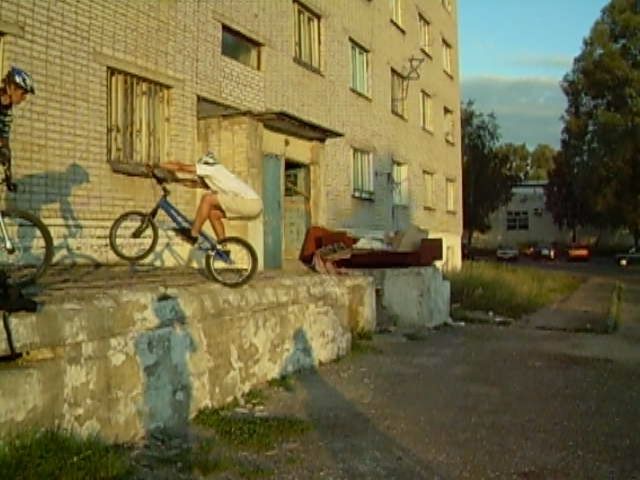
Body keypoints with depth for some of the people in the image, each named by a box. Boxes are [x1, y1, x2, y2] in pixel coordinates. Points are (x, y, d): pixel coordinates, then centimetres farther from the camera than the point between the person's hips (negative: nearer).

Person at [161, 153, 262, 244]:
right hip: (250, 203, 10)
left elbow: (181, 167, -1)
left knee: (207, 198, -11)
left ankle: (193, 235, -4)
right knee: (213, 213, 13)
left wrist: (158, 165, 7)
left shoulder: (212, 168, -2)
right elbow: (194, 183, 27)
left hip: (250, 203, -10)